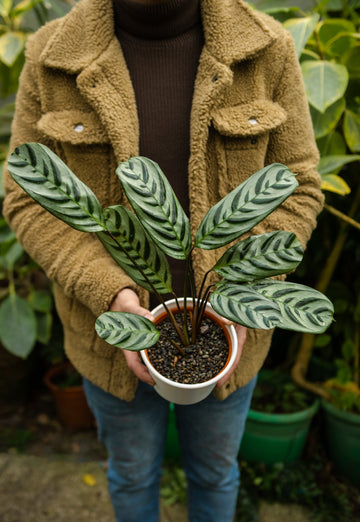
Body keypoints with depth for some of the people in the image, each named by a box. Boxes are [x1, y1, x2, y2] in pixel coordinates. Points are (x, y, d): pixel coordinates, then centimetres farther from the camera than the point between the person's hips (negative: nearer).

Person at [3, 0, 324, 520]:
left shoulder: (265, 50, -11)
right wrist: (112, 297, -23)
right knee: (132, 469, 26)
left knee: (215, 466, 27)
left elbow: (296, 188, -7)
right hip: (112, 323, 0)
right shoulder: (53, 58, -11)